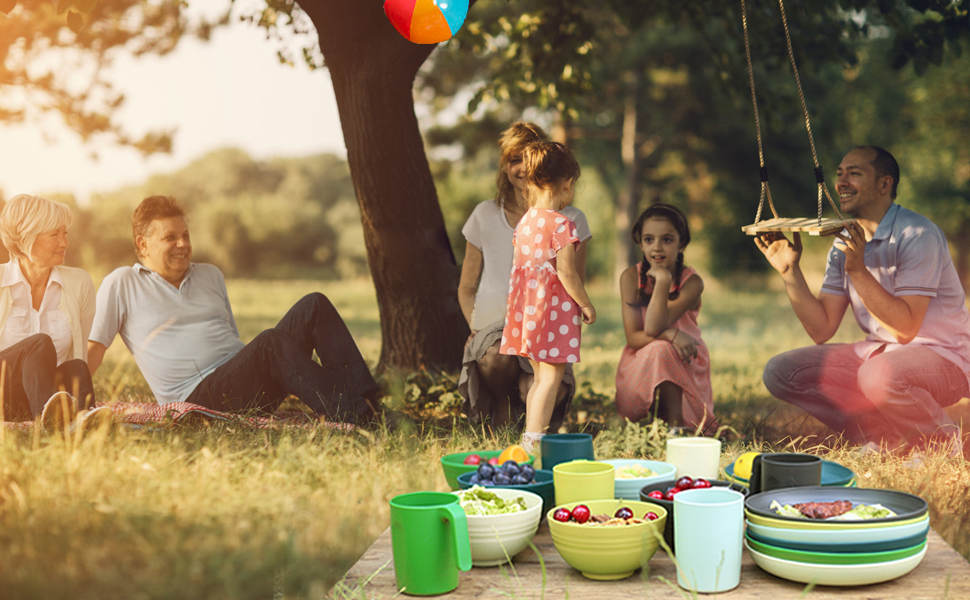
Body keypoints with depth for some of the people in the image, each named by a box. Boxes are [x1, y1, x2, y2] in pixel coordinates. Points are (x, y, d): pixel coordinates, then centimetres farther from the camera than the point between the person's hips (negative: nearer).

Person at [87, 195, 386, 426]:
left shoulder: (210, 276, 24)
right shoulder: (121, 284, 7)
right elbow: (93, 346, 3)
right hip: (198, 396, -6)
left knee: (314, 306, -14)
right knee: (271, 342, -35)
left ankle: (366, 400, -30)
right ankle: (355, 418, -45)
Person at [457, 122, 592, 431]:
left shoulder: (570, 221, 5)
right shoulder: (485, 215, 8)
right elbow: (467, 288, 14)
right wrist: (478, 328, -5)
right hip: (493, 324, 1)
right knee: (497, 356, -37)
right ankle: (500, 406, -3)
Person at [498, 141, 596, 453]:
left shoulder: (525, 221, 8)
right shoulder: (561, 225, -15)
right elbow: (566, 273, -18)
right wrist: (586, 305, -7)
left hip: (527, 306, 8)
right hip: (555, 308, -8)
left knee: (540, 375, 16)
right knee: (551, 377, -4)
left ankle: (529, 436, 20)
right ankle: (535, 438, -8)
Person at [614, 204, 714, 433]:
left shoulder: (691, 282, -13)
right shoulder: (631, 277, -8)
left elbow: (653, 328, -26)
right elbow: (633, 337, -14)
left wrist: (663, 280, -31)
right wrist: (671, 334, -30)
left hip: (684, 366, -1)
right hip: (640, 366, 1)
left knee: (661, 350, -30)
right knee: (659, 347, -30)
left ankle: (676, 424, -20)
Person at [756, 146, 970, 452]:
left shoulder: (917, 235, -18)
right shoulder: (845, 243, 4)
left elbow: (906, 328, -26)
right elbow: (822, 330, -1)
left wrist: (858, 270, -31)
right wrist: (790, 270, -10)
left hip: (940, 355, -7)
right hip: (878, 352, 7)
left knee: (879, 375, -40)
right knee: (779, 371, -8)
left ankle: (942, 440, -8)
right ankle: (885, 437, -1)